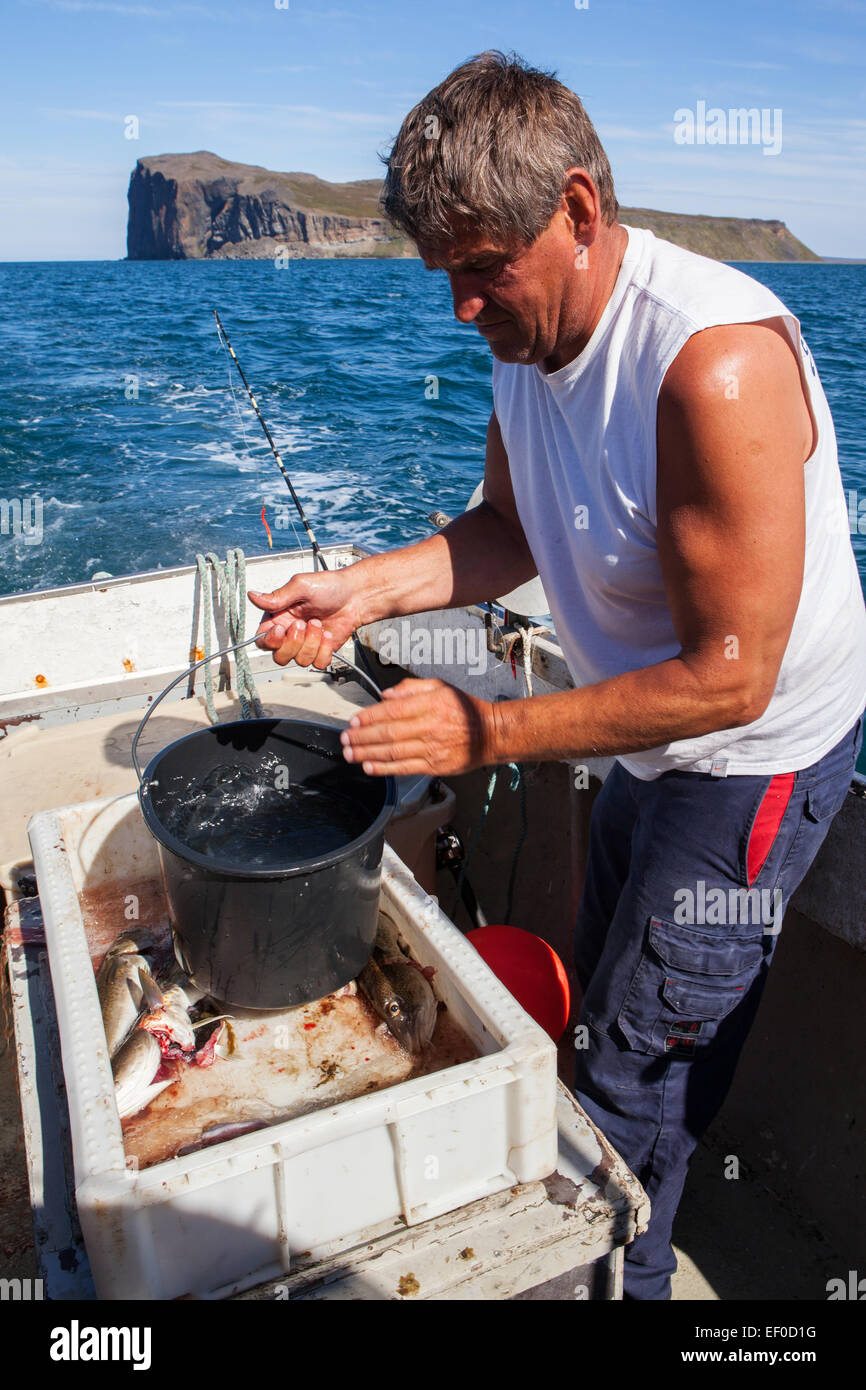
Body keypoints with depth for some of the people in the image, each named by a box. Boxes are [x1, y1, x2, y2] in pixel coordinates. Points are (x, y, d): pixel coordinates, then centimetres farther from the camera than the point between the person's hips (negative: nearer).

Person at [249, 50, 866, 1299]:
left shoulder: (715, 362, -33)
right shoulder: (530, 337, -5)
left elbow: (728, 676, -31)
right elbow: (512, 531, 6)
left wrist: (487, 731, -28)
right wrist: (370, 587, -11)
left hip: (760, 750, -8)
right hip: (650, 738, 9)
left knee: (638, 1067, 5)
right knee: (606, 1000, 24)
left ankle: (617, 1279, 35)